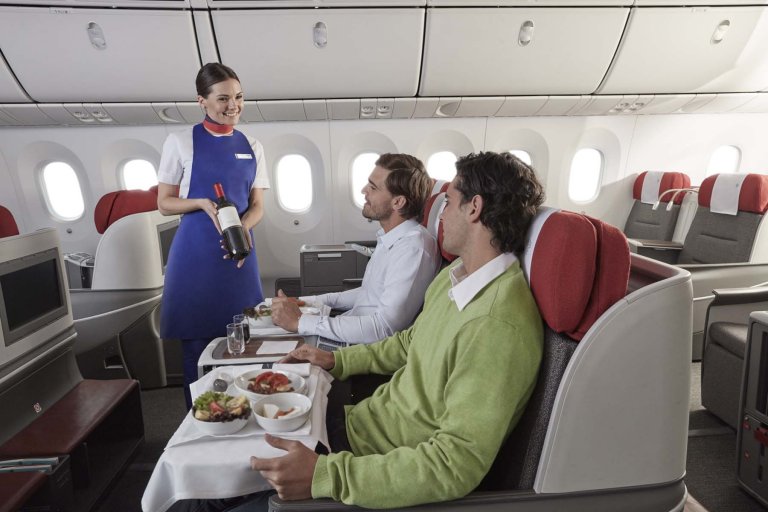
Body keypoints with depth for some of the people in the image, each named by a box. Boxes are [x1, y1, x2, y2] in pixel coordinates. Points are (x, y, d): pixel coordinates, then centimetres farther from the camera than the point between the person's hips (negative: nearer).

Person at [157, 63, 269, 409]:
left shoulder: (251, 146, 8)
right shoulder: (181, 142, -2)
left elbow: (257, 205, 7)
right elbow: (164, 203, 1)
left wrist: (243, 228, -13)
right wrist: (202, 203, -18)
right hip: (196, 252, -3)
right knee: (197, 345, 5)